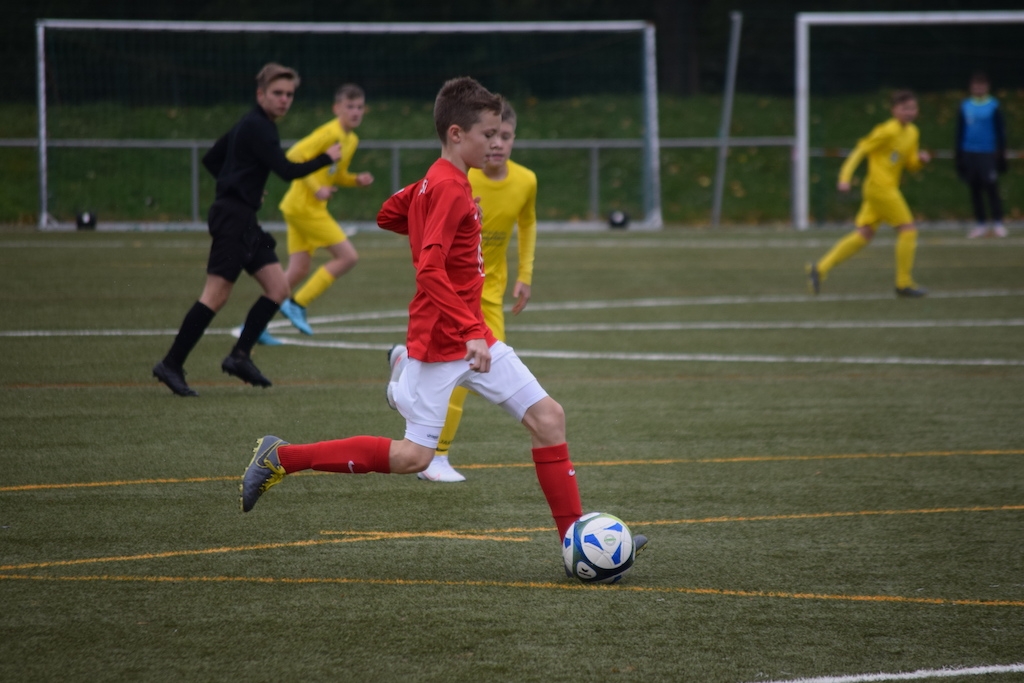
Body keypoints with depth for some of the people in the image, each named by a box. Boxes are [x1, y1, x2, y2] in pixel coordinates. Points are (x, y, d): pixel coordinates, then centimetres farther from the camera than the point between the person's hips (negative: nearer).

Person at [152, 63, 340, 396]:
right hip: (232, 218, -10)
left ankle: (239, 356, 6)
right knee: (217, 295, -12)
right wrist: (326, 159, -6)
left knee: (278, 287, 5)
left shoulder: (248, 125, 17)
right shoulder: (257, 128, -13)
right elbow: (288, 171, -19)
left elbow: (211, 159, 26)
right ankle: (171, 365, -10)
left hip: (243, 219, 10)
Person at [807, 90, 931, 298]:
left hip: (888, 189, 9)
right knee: (908, 229, -7)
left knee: (864, 234, 7)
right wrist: (845, 177, -19)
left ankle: (821, 268, 8)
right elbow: (860, 150, -12)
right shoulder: (887, 131, -12)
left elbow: (910, 165, 21)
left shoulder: (913, 133, 13)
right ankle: (904, 283, 0)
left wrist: (920, 158, -2)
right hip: (881, 187, -9)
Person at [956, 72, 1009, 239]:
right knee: (975, 190, 5)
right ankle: (980, 224, 12)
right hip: (969, 154, 3)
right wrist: (959, 157, 11)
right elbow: (960, 132, 14)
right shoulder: (965, 106, 8)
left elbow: (1000, 131, 3)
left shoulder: (993, 106, -1)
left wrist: (1001, 155, 0)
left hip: (988, 154, -3)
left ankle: (998, 223, -4)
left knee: (991, 188, -9)